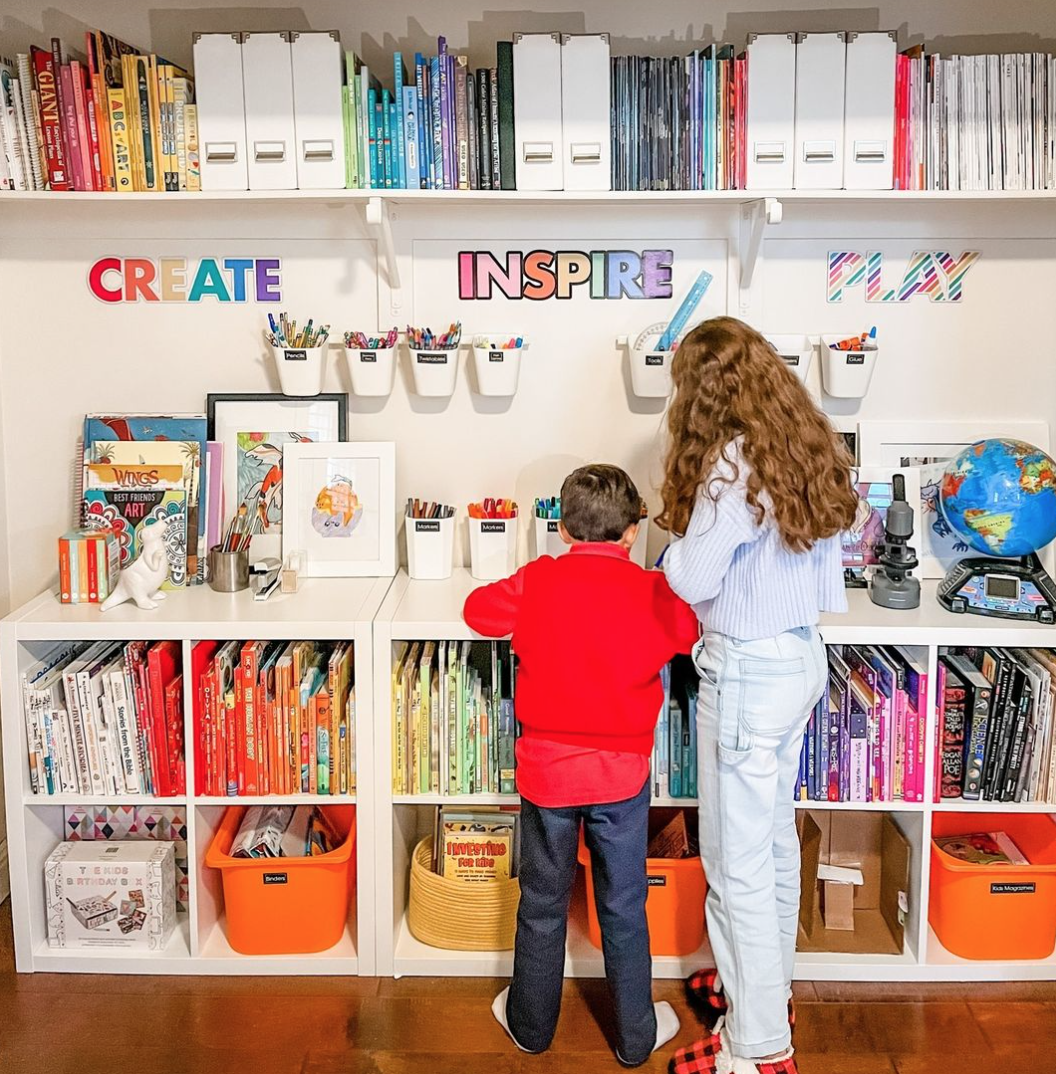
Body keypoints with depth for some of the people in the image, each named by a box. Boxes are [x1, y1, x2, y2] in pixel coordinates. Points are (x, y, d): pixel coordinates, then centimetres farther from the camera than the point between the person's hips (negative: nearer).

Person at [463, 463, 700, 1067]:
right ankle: (636, 1037, 27)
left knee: (543, 904, 16)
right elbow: (689, 633, 8)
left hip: (546, 769, 1)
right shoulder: (652, 592, -10)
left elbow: (478, 610, 5)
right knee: (624, 909, 13)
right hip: (622, 773, 0)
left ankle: (531, 1024, 32)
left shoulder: (536, 582, -9)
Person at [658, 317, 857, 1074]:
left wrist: (685, 532, 1)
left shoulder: (734, 463, -21)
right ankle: (771, 985, 40)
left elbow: (691, 579, -16)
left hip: (748, 670, -9)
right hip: (801, 656, 9)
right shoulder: (810, 448, 6)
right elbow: (829, 581, 11)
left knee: (738, 858, 1)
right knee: (775, 835, 22)